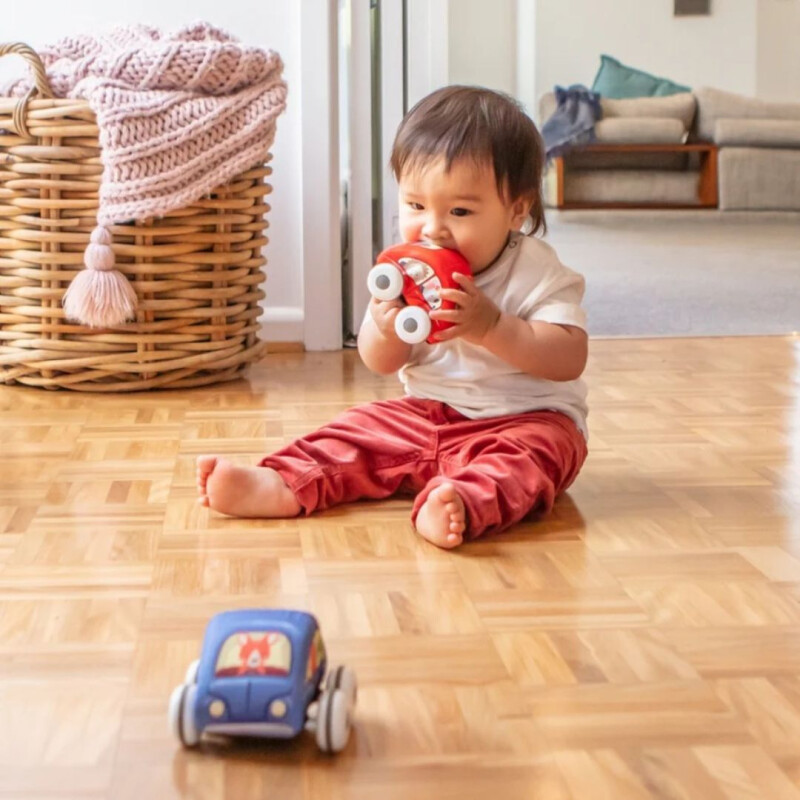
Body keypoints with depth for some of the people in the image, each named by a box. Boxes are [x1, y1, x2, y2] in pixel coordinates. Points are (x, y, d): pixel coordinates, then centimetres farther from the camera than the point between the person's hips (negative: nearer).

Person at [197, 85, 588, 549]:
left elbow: (569, 359, -25)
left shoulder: (536, 273, -14)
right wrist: (385, 331, -21)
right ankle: (283, 487, -28)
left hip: (525, 419, -6)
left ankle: (465, 505, -63)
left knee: (536, 450, -35)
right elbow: (381, 363, 5)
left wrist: (491, 326, -35)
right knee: (360, 430, -7)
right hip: (427, 414, 6)